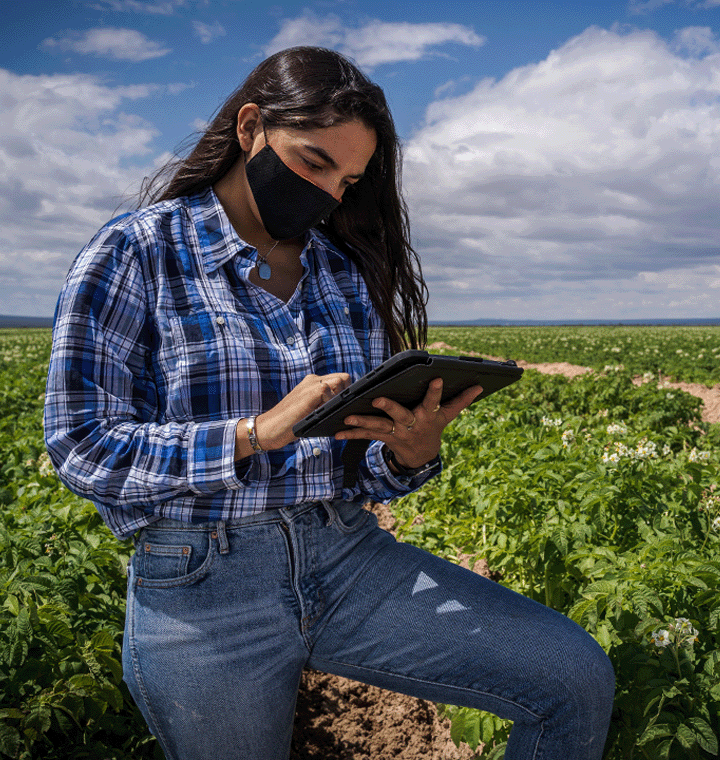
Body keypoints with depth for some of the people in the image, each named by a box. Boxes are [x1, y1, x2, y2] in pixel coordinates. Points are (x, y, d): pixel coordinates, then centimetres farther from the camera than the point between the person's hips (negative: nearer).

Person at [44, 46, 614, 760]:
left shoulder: (346, 272, 8)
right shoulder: (133, 253, -4)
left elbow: (365, 467, 10)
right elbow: (80, 445, -11)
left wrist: (412, 453, -14)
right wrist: (257, 432, -22)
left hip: (350, 559, 4)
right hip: (200, 585, -3)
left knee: (578, 680, -8)